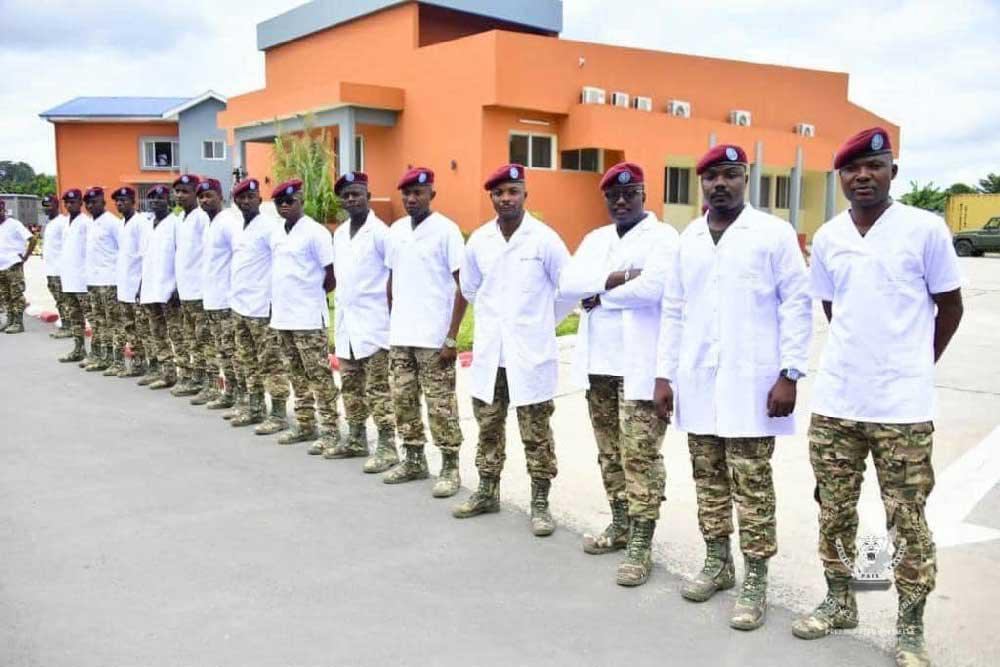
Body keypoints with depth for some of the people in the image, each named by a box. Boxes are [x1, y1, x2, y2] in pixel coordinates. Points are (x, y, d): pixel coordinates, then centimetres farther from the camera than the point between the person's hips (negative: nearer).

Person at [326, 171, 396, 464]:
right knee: (350, 386, 14)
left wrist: (393, 317, -13)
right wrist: (339, 317, 16)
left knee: (378, 388, -6)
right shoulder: (339, 234, 13)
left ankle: (387, 446, -1)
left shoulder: (380, 232, -10)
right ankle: (356, 439, 25)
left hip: (374, 322, -8)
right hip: (345, 322, 8)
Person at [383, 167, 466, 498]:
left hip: (433, 338, -6)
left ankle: (450, 467, 11)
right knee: (403, 400, 12)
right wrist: (391, 324, 13)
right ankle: (413, 460, 26)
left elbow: (463, 285, -11)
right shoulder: (395, 230, 10)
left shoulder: (446, 230, -9)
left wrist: (452, 337, -15)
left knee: (440, 404, 0)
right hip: (399, 336, 6)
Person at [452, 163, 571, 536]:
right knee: (488, 426, 15)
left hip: (531, 354, -4)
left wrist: (540, 322, 7)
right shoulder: (479, 240, 4)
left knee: (536, 433, 4)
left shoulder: (545, 239, -8)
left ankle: (540, 503, 14)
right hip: (488, 352, 4)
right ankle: (487, 492, 30)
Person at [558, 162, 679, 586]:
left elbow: (653, 286, -21)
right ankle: (620, 526, 29)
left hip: (640, 367, -6)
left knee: (640, 457, -5)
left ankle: (641, 545, 2)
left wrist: (600, 296, -8)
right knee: (610, 454, 15)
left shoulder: (662, 237, -3)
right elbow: (567, 284, -1)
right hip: (599, 364, 7)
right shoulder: (595, 240, 15)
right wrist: (619, 276, -13)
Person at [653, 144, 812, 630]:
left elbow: (798, 305, -6)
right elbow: (673, 310, 12)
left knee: (751, 483, 1)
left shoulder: (774, 233, -3)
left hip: (751, 382, -5)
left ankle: (755, 580, 12)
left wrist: (789, 374, -11)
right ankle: (717, 563, 28)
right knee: (708, 477, 14)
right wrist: (664, 374, 7)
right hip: (697, 382, 5)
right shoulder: (688, 238, 10)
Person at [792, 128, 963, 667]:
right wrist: (859, 358, 13)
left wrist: (912, 365, 11)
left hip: (902, 405, -3)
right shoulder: (826, 238, 5)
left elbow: (950, 308, 4)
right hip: (834, 400, 4)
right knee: (834, 510, 13)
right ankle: (839, 602, 31)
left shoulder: (926, 229, -5)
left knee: (907, 520, 5)